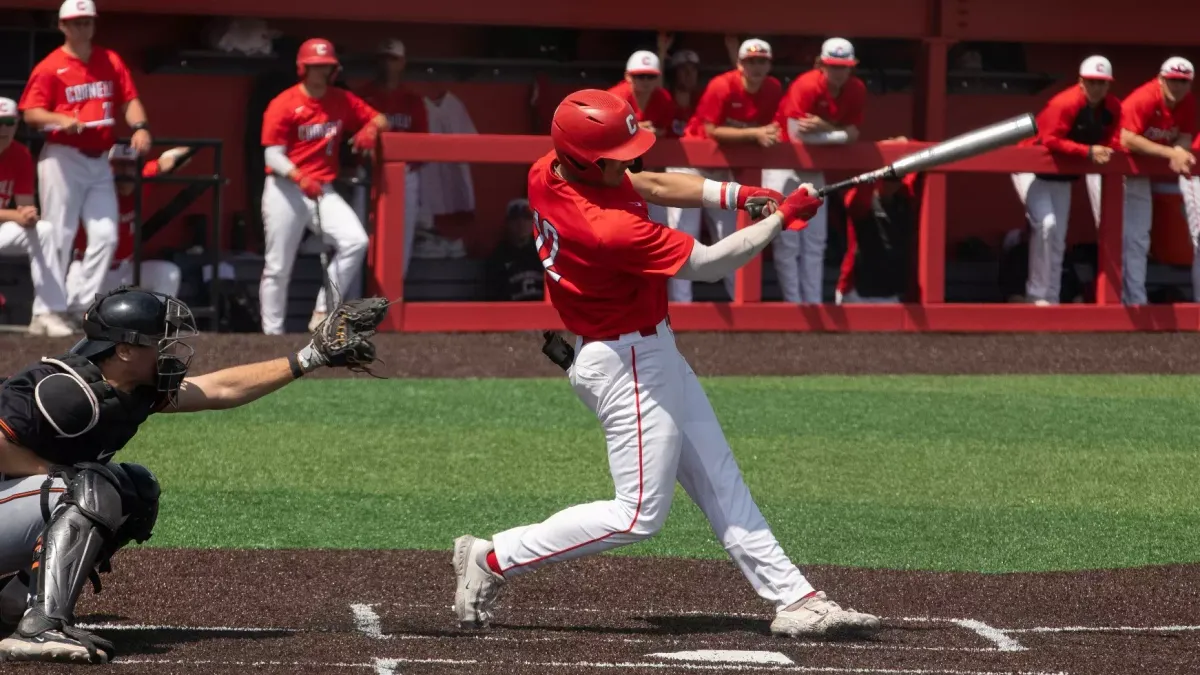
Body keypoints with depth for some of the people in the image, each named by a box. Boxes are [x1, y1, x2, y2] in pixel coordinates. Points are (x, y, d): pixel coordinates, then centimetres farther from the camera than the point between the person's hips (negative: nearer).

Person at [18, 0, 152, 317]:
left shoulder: (110, 62, 10)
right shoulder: (50, 67, -4)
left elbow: (129, 100, 7)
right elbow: (31, 113, -8)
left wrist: (139, 126, -12)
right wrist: (61, 120, -26)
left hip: (99, 161, 5)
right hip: (62, 158, -5)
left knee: (105, 236, 0)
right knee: (58, 236, -5)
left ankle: (83, 306, 7)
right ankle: (46, 311, -1)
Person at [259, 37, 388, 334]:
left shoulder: (343, 102, 6)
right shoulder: (284, 104, -8)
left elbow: (380, 119, 12)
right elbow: (273, 155, -11)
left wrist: (371, 128, -14)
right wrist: (300, 178, -29)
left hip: (322, 189, 4)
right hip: (285, 190, -4)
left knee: (356, 241, -17)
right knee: (278, 267, -1)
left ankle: (322, 313, -8)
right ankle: (272, 333, 9)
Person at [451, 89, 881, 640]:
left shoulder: (547, 172, -7)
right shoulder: (609, 230, -33)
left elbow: (649, 184, 8)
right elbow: (709, 264, -23)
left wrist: (736, 195, -3)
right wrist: (781, 218, -12)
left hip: (649, 351, 10)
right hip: (627, 364, -10)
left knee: (721, 485, 12)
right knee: (639, 514, -3)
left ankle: (793, 599, 16)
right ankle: (493, 560, 4)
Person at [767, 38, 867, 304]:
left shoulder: (856, 90, -6)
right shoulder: (806, 87, -23)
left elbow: (853, 133, -8)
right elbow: (797, 135, -28)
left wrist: (824, 127, -27)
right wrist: (840, 135, -21)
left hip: (814, 168, 6)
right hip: (783, 163, -6)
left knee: (815, 243, 7)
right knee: (787, 241, -9)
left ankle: (814, 304, 10)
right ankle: (793, 304, -7)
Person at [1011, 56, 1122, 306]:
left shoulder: (1112, 107, -8)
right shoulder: (1065, 104, -30)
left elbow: (1113, 142, -7)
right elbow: (1051, 141, -36)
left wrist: (1104, 150, -30)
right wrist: (1088, 151, -42)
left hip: (1063, 174, 8)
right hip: (1032, 168, -8)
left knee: (1058, 238, 10)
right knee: (1046, 224, -23)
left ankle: (1051, 297, 18)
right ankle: (1040, 296, -15)